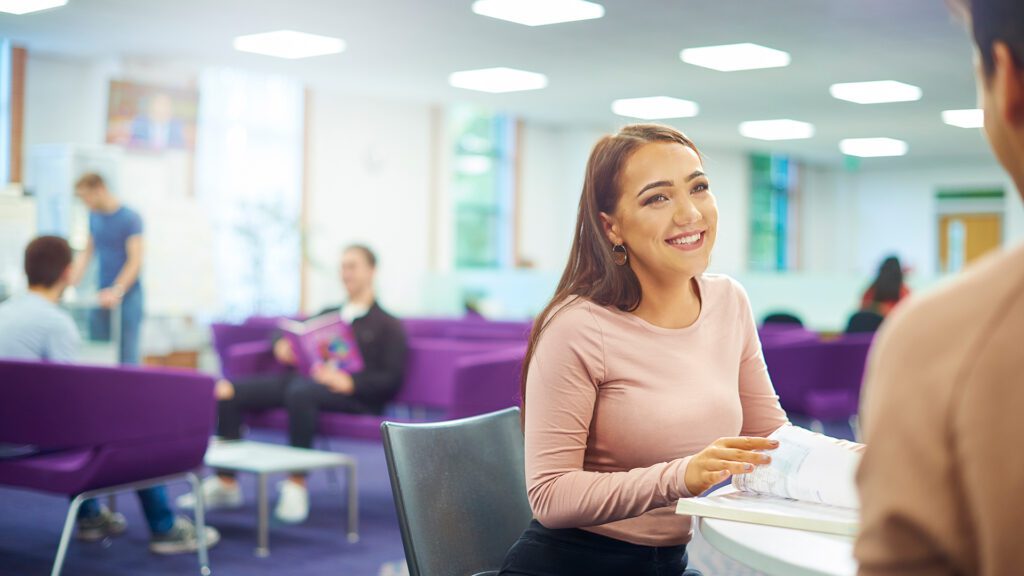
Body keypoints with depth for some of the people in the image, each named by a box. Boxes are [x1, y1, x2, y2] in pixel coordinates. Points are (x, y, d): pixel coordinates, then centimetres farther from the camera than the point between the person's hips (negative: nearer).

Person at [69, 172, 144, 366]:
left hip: (127, 295, -6)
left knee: (127, 355, -5)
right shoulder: (94, 216, 9)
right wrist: (71, 283, 5)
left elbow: (135, 262, -14)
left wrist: (117, 291, -24)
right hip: (102, 295, 6)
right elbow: (87, 252, 17)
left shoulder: (130, 218, -10)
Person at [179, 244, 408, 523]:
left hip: (353, 394, -6)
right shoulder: (328, 314, 30)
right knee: (227, 391, -14)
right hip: (303, 376, 7)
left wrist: (350, 382, -19)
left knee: (300, 392, -41)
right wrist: (281, 345, 6)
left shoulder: (388, 325, 11)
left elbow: (391, 380, -2)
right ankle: (226, 483, -13)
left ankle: (297, 486, -34)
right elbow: (284, 333, 32)